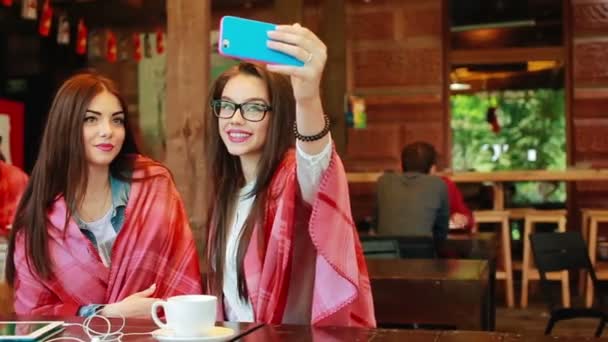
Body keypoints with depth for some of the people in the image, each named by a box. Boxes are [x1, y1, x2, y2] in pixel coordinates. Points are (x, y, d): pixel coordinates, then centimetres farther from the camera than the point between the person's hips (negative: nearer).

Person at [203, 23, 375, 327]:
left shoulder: (296, 178, -12)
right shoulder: (226, 191, 9)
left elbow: (316, 165, -36)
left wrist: (307, 100, -52)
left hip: (300, 335, -5)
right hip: (234, 336, 6)